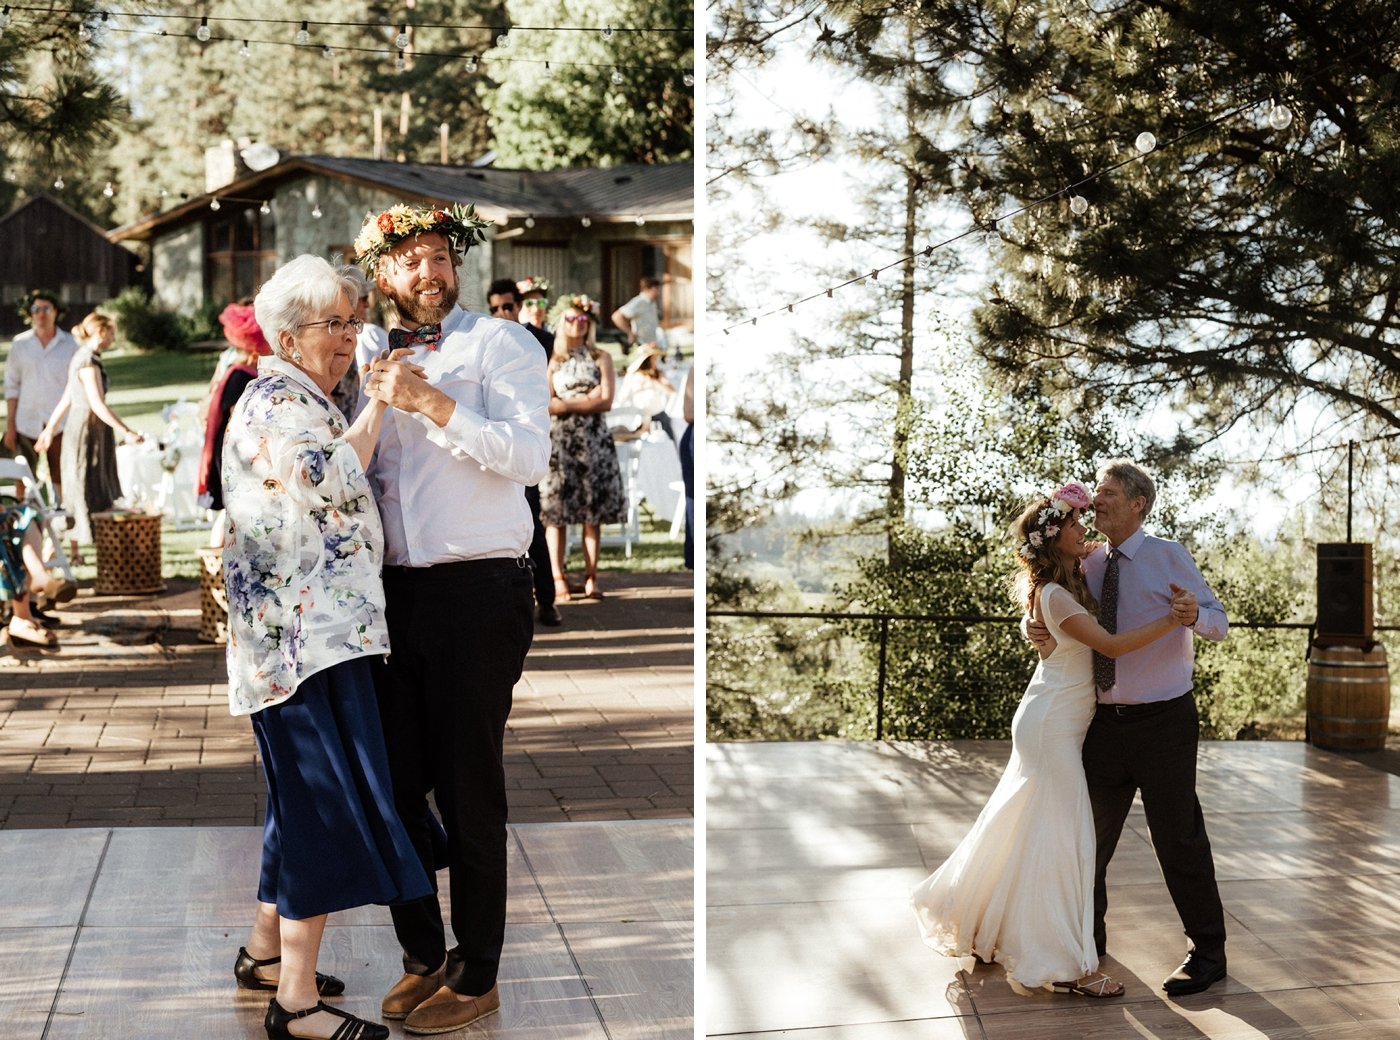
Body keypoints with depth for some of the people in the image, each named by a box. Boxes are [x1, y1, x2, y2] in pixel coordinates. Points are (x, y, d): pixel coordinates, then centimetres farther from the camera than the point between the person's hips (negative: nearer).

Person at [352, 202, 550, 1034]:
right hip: (394, 589, 6)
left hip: (478, 591, -5)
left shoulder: (501, 344, 0)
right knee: (397, 782, 9)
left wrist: (437, 405, -20)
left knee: (469, 788, -1)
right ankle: (423, 955, 25)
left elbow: (531, 456, -15)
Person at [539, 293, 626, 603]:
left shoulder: (601, 358, 10)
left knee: (593, 511, -1)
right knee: (556, 513, -6)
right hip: (559, 441, -1)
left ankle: (591, 578, 2)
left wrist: (568, 404, -5)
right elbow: (547, 404, -2)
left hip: (594, 440, 1)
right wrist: (587, 399, -6)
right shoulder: (551, 360, 8)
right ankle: (559, 580, -4)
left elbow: (606, 401, -1)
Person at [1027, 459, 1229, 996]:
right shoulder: (1088, 565, 8)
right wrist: (1034, 627, -6)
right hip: (1104, 722, 5)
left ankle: (1207, 952, 11)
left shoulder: (1169, 556, -4)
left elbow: (1219, 622, -6)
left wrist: (1194, 615, -30)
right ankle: (1088, 936, 31)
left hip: (1163, 720, -5)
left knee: (1178, 837, -1)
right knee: (1090, 835, 13)